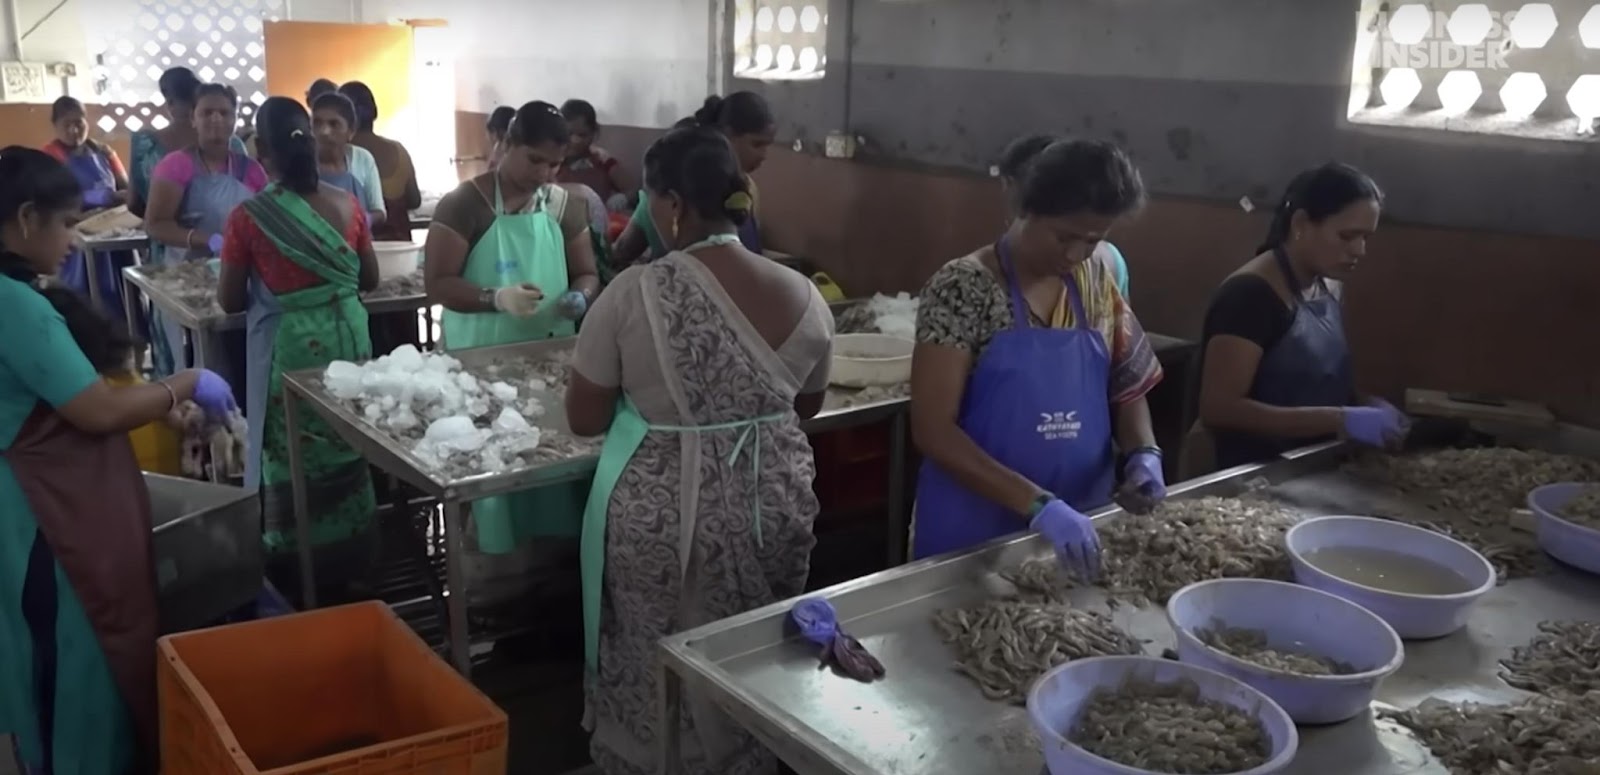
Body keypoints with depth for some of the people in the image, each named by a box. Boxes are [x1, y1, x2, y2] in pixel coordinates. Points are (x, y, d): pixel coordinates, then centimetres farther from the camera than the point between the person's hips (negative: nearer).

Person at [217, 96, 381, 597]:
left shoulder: (248, 217, -12)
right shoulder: (348, 204, -3)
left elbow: (230, 302, -3)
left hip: (288, 350, -3)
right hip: (349, 341, 4)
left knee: (290, 462, 11)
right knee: (348, 453, 17)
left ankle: (297, 575, 23)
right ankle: (351, 564, 31)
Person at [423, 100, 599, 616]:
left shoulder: (566, 206, 6)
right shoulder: (464, 205, -9)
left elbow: (587, 274, 13)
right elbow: (437, 283, -12)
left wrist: (579, 298, -11)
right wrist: (496, 298, -27)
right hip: (483, 360, -4)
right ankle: (493, 579, 12)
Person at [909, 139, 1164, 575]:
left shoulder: (1097, 282, 2)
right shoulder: (963, 290, -15)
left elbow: (1126, 382, 13)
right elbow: (932, 430, -19)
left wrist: (1143, 452, -7)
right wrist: (1037, 504, -27)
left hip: (1078, 523, 5)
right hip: (974, 532, -5)